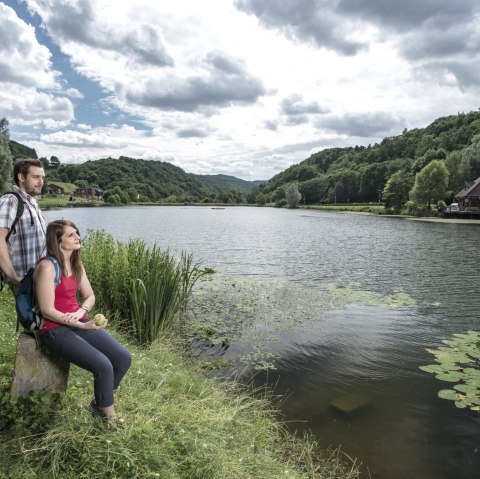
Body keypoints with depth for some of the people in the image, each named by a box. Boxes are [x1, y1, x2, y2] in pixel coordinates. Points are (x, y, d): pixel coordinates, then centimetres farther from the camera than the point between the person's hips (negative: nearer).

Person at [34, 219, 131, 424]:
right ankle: (108, 414, 5)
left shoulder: (76, 264, 9)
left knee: (123, 358, -7)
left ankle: (100, 402, 17)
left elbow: (90, 296, 13)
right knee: (103, 366, -22)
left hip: (80, 323, 7)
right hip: (55, 330, -7)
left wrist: (80, 312, -10)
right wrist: (83, 326, -22)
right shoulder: (47, 267, -16)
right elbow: (47, 311, -18)